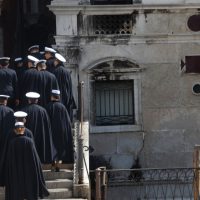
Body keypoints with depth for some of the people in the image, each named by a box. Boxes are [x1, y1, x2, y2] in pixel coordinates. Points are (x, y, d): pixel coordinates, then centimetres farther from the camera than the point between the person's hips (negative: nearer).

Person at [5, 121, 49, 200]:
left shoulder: (12, 143, -5)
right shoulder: (29, 141, -8)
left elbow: (9, 161, -3)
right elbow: (35, 157, -8)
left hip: (16, 173, 1)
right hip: (29, 172, -1)